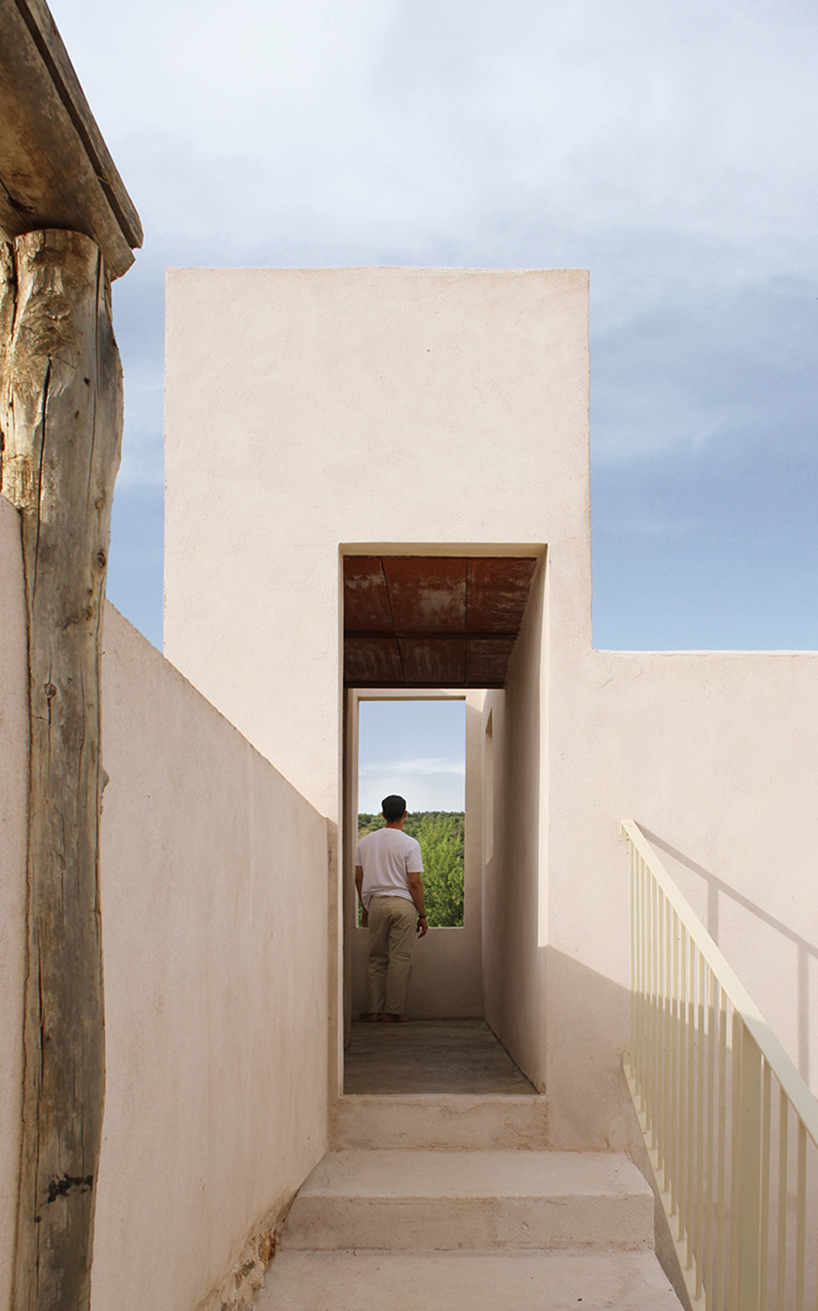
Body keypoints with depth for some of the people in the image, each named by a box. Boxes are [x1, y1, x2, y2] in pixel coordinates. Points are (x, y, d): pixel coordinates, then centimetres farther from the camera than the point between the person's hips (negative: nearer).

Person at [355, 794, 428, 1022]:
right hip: (402, 903, -4)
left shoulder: (366, 841, 7)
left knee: (377, 959, 11)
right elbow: (414, 882, -8)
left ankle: (374, 1010, 12)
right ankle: (393, 1011, 4)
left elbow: (358, 878, 10)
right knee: (400, 959, 2)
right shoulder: (409, 844, -6)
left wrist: (365, 907, 21)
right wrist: (422, 915, -1)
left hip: (375, 903, 4)